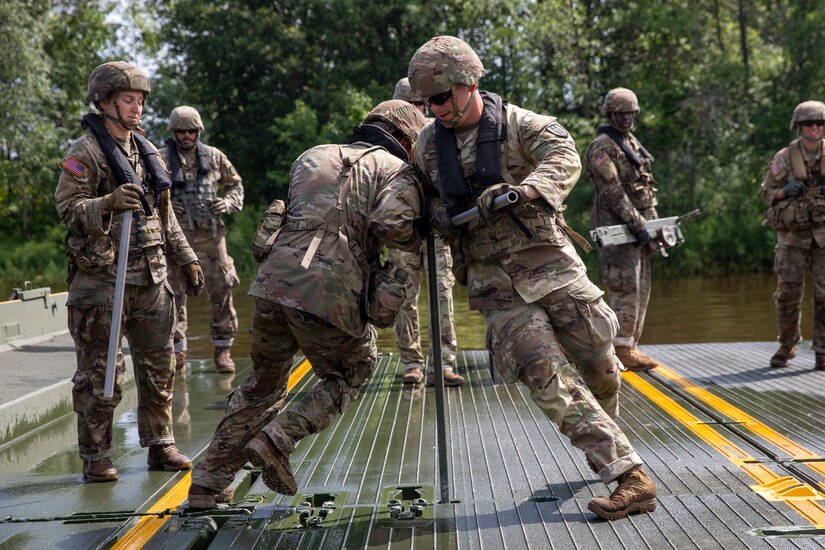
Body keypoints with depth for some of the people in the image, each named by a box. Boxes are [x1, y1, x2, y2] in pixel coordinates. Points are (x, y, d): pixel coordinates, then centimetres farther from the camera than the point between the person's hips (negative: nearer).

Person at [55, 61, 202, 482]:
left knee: (159, 364, 10)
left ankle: (160, 446, 21)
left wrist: (186, 259, 21)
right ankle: (95, 458, 6)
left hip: (150, 276, 7)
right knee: (100, 372, -2)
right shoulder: (85, 153, -7)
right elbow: (67, 207, -17)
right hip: (101, 277, -7)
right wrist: (108, 203, -34)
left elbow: (165, 214, 23)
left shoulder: (147, 151, 15)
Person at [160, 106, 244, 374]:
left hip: (210, 234, 1)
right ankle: (177, 351, 13)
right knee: (174, 294, 3)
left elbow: (236, 185, 16)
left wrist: (228, 203, -3)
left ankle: (223, 349, 12)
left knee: (221, 292, 1)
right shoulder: (160, 160, 0)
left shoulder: (214, 157, 6)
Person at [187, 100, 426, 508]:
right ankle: (277, 440, -1)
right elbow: (391, 223, -11)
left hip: (272, 281, 5)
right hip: (329, 294, -5)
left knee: (263, 383, 23)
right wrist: (419, 241, 8)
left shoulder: (312, 157, 27)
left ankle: (208, 482, 23)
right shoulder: (398, 172, 8)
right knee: (346, 381, 20)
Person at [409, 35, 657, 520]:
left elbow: (565, 158, -25)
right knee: (547, 375, -16)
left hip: (547, 262, -1)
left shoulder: (520, 126, -7)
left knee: (599, 366, 8)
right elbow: (428, 199, 22)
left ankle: (605, 441, 42)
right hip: (495, 283, 2)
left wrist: (520, 191, -43)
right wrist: (440, 215, -1)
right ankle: (632, 478, -18)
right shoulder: (428, 147, 5)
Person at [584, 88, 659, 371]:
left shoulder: (632, 143, 18)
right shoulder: (602, 148, -10)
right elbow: (613, 192, -18)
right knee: (626, 291, -10)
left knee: (641, 291, 9)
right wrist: (637, 226, -21)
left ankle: (630, 346, 15)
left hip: (639, 224, 9)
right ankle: (621, 351, -7)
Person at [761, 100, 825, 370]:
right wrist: (784, 191, -16)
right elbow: (766, 192, 5)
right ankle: (787, 346, 19)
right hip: (793, 234, -1)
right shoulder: (784, 158, -1)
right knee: (788, 292, 1)